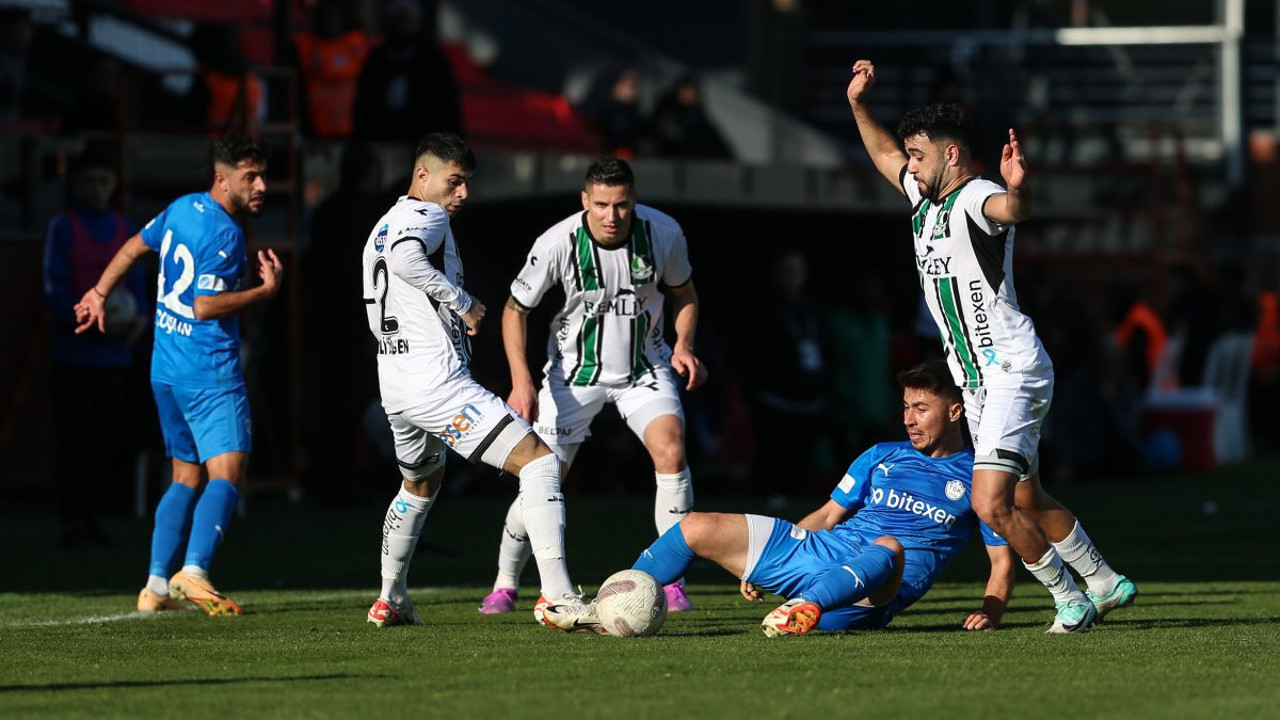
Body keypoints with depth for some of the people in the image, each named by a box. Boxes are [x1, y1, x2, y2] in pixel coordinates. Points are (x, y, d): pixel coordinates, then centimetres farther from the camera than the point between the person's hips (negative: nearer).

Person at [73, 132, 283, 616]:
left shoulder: (182, 209, 11)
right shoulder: (225, 234, -16)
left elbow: (136, 246, 24)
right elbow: (205, 306, -21)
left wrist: (99, 293, 36)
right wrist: (266, 291, -13)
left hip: (165, 370, 9)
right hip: (210, 372, -9)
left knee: (186, 478, 14)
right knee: (226, 474, -13)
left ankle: (157, 584, 8)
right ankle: (194, 571, -29)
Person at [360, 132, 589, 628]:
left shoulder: (382, 228, 22)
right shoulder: (428, 216, -7)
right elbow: (405, 257, -31)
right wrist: (461, 301, -20)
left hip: (394, 387, 10)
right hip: (438, 382, -10)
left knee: (422, 481, 35)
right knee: (539, 461, -13)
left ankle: (391, 600, 42)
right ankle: (557, 596, -25)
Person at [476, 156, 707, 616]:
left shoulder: (663, 233, -15)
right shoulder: (557, 244, -21)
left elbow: (683, 293, 5)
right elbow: (515, 309, -7)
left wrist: (684, 346, -12)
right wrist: (521, 381, -17)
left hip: (644, 367, 1)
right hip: (575, 370, -1)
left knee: (671, 451, -22)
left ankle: (672, 580, -14)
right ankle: (505, 585, 15)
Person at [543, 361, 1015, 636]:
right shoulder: (881, 458, 20)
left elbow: (1002, 561, 4)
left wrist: (989, 612, -15)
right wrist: (758, 565, 16)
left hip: (867, 592, -6)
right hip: (810, 550, 6)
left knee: (888, 548, -44)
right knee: (696, 528, -3)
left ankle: (806, 607, -69)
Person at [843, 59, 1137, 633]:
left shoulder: (975, 198, -16)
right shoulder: (925, 199, 12)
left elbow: (1013, 210, -41)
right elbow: (885, 155, 33)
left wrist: (1016, 187, -63)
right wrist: (857, 104, 22)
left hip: (1012, 370, -10)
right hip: (977, 380, 10)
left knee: (992, 504, -18)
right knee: (1027, 502, 16)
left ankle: (1070, 600, -4)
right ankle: (1105, 584, 31)